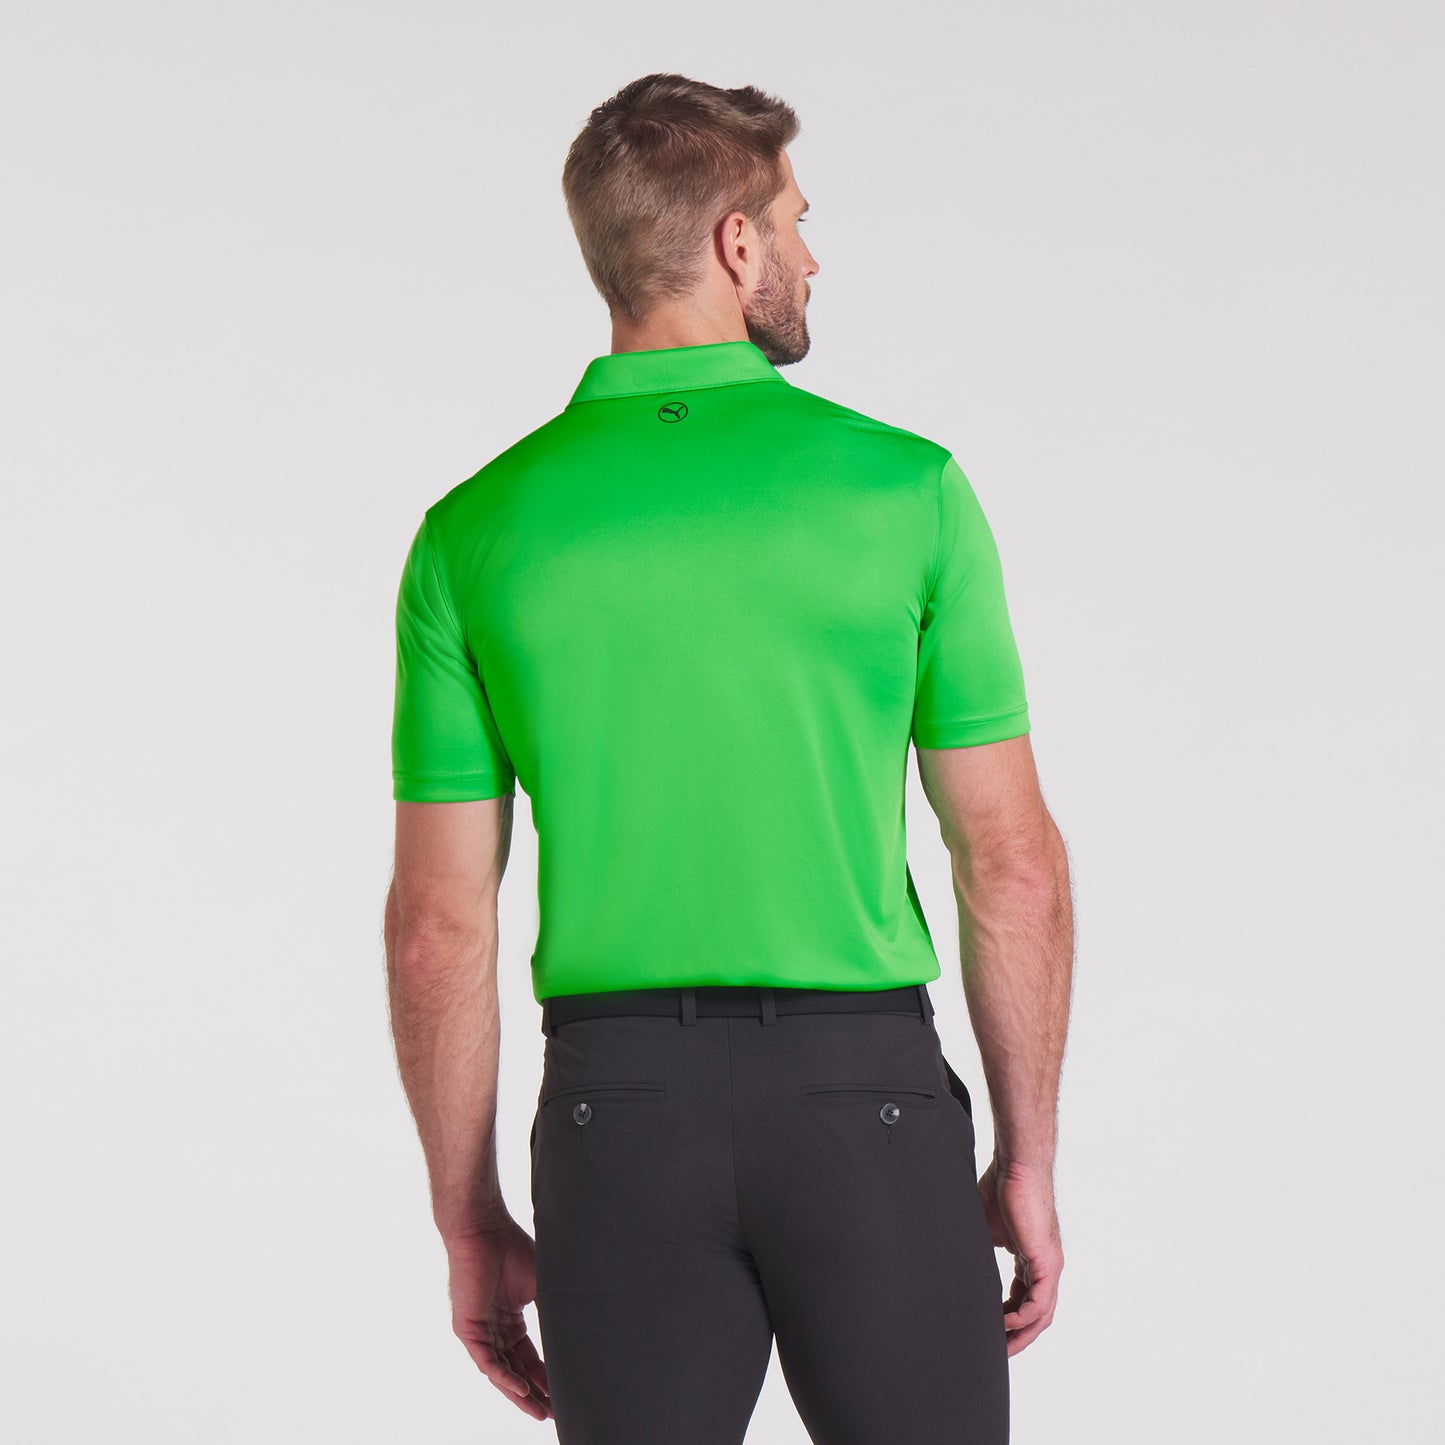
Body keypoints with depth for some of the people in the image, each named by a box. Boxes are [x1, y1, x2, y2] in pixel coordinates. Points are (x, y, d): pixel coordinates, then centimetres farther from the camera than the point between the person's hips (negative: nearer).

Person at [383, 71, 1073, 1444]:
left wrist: (468, 1221, 10)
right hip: (866, 1095, -1)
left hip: (619, 1117, 2)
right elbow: (1013, 867, -4)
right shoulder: (904, 489, -5)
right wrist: (1026, 1160, 7)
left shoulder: (474, 538, -1)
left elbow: (437, 926, 0)